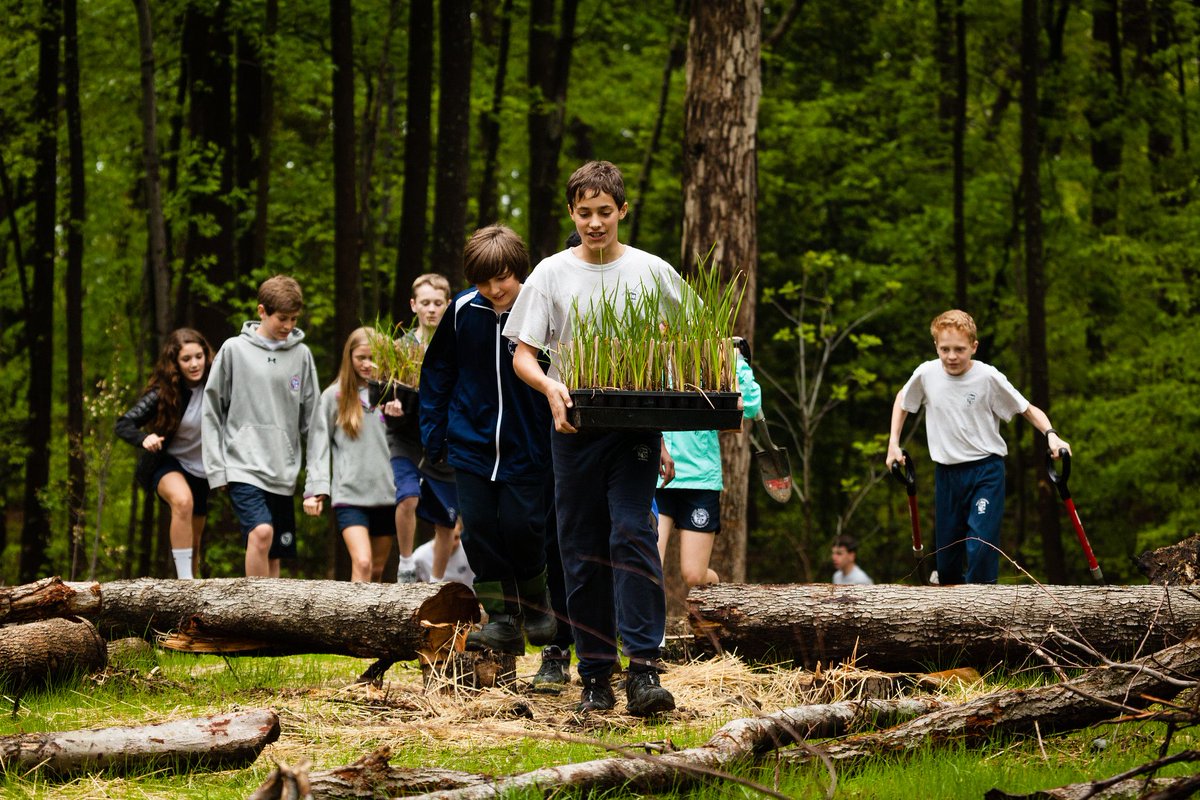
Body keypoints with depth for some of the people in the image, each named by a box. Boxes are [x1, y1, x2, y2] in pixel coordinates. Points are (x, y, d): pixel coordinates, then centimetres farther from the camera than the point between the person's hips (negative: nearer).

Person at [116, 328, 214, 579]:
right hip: (167, 462, -4)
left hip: (200, 468, 4)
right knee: (183, 501, -35)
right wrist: (144, 439, -42)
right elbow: (124, 424, -22)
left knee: (193, 539, 15)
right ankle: (184, 581, -34)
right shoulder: (163, 393, -21)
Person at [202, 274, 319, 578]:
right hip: (243, 466, -3)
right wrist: (216, 467, -2)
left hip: (283, 472, 3)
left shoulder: (301, 354, 7)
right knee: (261, 532, -25)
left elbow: (310, 418, 9)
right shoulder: (234, 350, 0)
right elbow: (212, 410, 4)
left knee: (274, 558, 6)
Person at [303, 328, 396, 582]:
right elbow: (318, 446, 2)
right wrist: (315, 489, -5)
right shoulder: (334, 396, 2)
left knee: (377, 569, 10)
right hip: (350, 494, -3)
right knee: (362, 564, -18)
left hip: (386, 494, 3)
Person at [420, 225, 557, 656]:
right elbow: (437, 372, 9)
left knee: (521, 528, -6)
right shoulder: (462, 311, -3)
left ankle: (535, 600, 22)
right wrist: (433, 434, 6)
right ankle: (502, 619, 9)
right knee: (479, 531, 0)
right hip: (471, 443, 3)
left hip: (527, 447, -3)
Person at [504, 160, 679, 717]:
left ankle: (643, 670, -22)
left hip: (637, 427, -1)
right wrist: (549, 386, -18)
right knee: (582, 553, 3)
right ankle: (596, 675, 11)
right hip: (575, 428, 1)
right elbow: (522, 355, 3)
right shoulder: (552, 274, 5)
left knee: (633, 534, -18)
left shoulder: (653, 273, 6)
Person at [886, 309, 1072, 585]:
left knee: (981, 548, -19)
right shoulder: (926, 374, -4)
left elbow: (1028, 409, -4)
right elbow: (902, 400, 17)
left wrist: (1051, 435, -22)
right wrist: (893, 443, 12)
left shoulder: (988, 377, -12)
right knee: (946, 560, 9)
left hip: (985, 471, -4)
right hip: (946, 472, 4)